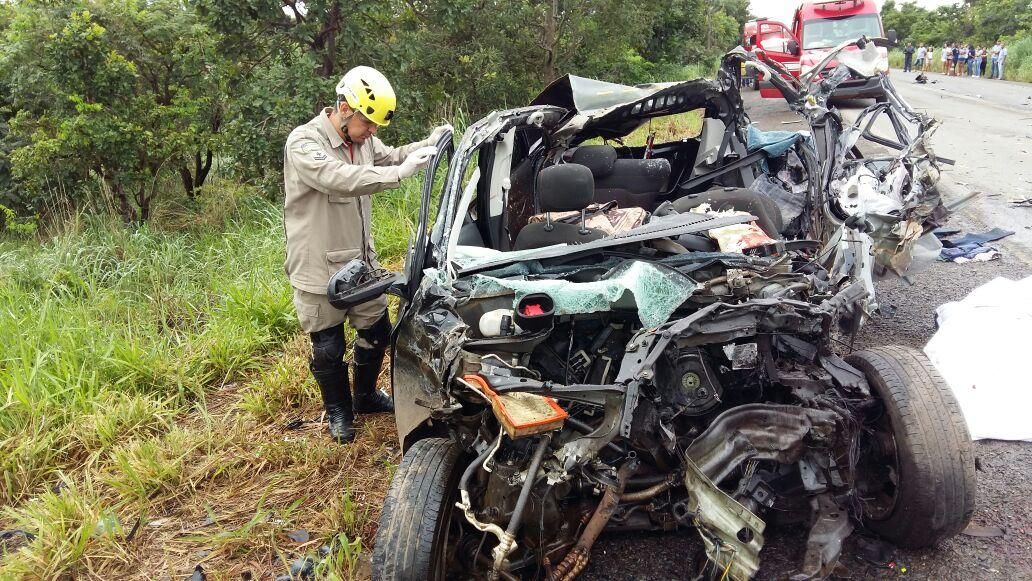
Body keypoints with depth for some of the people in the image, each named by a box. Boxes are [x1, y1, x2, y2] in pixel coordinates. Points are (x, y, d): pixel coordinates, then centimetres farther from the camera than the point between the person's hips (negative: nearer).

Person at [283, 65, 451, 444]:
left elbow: (390, 156, 19)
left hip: (360, 259, 7)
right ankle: (338, 412, 31)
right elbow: (343, 179, -37)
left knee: (377, 331, 17)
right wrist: (402, 172, -40)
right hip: (319, 268, -7)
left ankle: (366, 396, 41)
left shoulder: (361, 139, 2)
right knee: (328, 347, 8)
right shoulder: (304, 143, -21)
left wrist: (427, 145, 0)